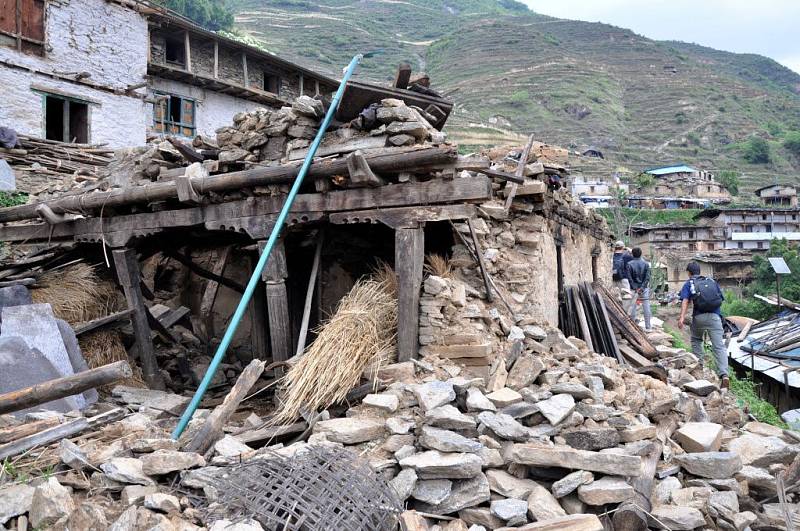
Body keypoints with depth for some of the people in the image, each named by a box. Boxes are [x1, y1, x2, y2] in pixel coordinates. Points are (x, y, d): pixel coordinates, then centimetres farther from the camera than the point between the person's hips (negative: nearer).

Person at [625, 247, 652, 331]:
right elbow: (647, 277, -6)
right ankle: (647, 327, 9)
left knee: (632, 308, 4)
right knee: (646, 308, 5)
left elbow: (629, 278, -10)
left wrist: (635, 288, -8)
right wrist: (642, 288, -9)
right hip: (645, 288, 2)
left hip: (634, 289, -2)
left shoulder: (629, 264, -6)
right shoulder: (645, 264, 0)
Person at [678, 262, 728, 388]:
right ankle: (724, 375, -20)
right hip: (715, 316, 1)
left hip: (699, 316, -1)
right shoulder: (712, 281, 21)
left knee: (696, 340, 26)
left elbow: (685, 301, -4)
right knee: (719, 346, -6)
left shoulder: (688, 284, 12)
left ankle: (699, 365, 22)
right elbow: (721, 298, 20)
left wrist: (682, 317, -15)